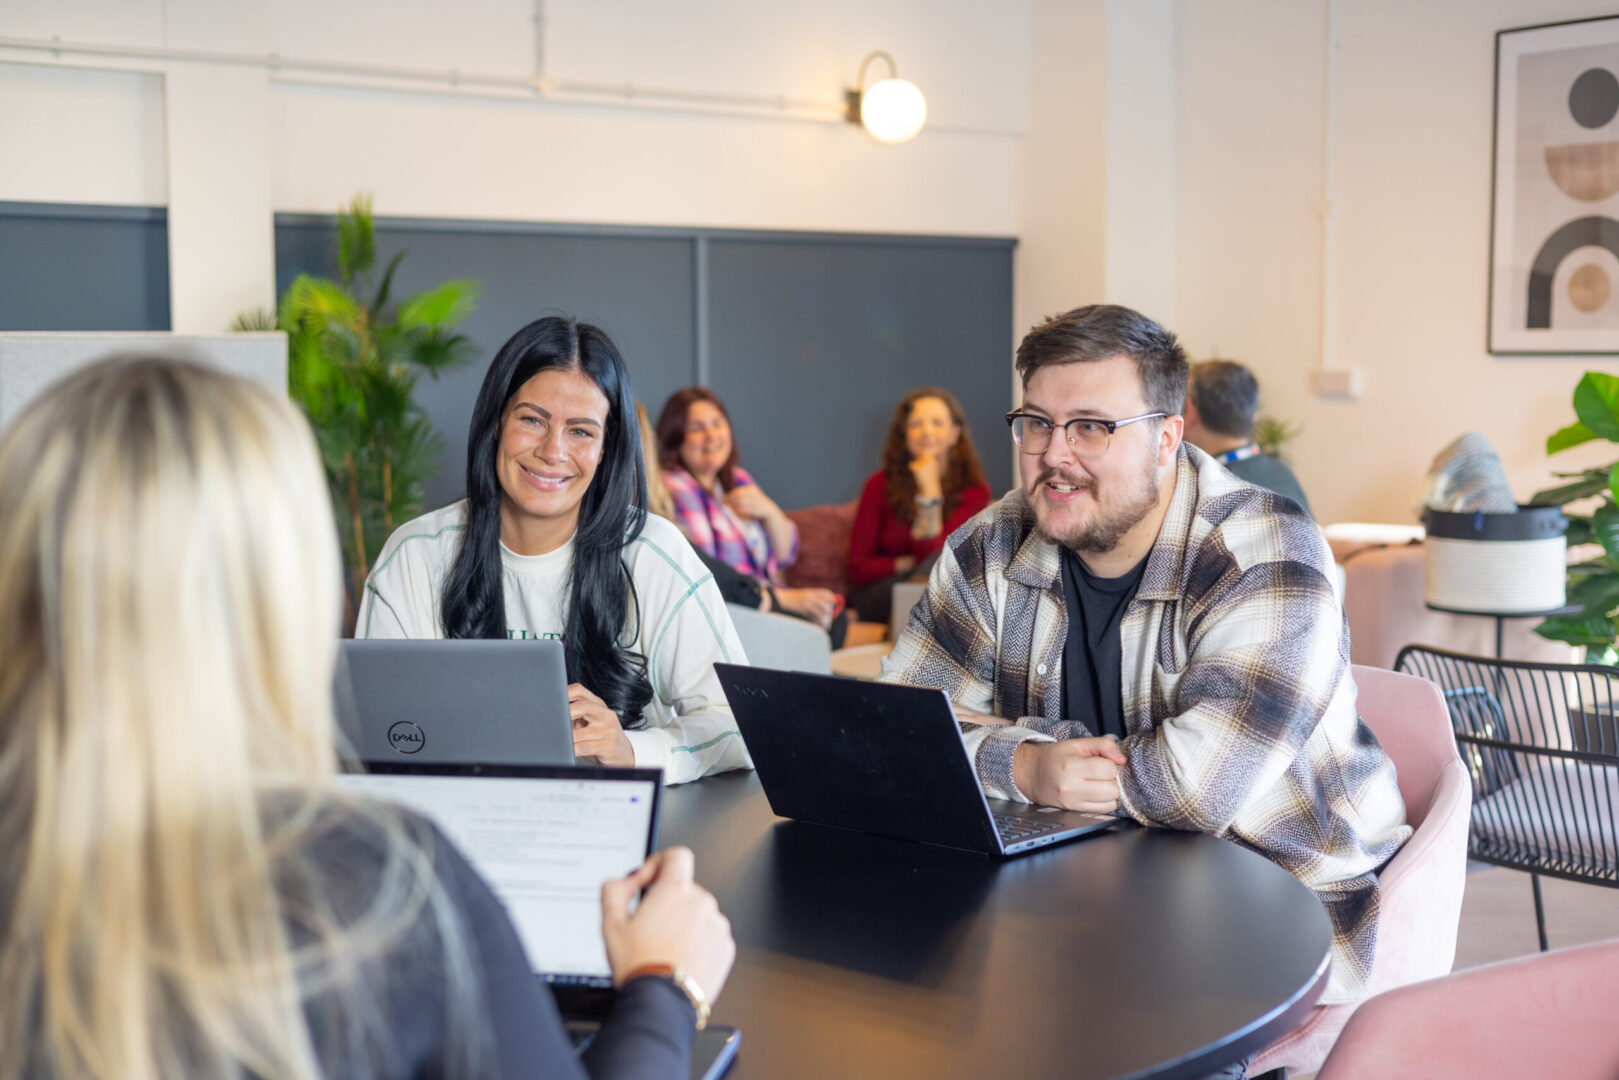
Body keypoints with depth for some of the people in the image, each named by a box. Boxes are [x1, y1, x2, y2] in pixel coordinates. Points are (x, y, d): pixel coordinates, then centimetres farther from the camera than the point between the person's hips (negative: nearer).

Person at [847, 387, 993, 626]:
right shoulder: (881, 484, -1)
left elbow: (931, 551, -14)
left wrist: (930, 492, -19)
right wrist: (908, 564, -14)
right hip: (878, 598, -1)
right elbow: (859, 567, -2)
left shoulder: (974, 491, -1)